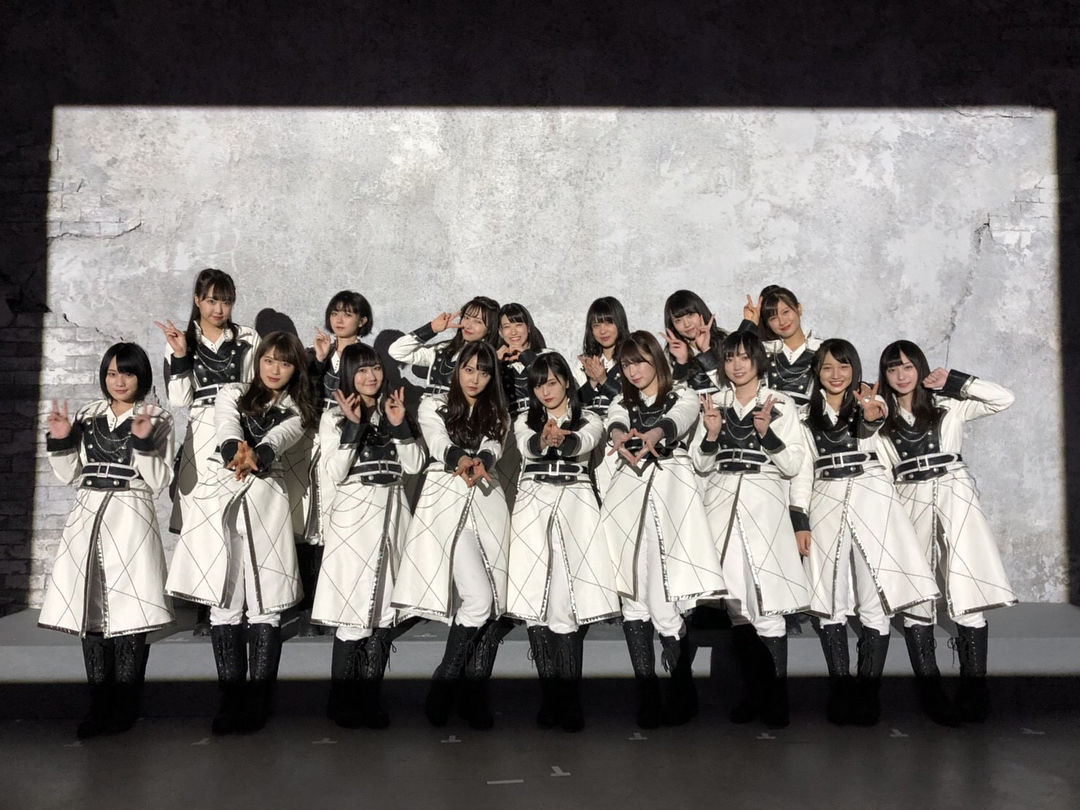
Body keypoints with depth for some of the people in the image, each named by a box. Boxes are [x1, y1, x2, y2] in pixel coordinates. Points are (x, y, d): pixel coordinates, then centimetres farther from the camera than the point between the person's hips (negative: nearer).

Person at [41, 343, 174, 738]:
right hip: (87, 517, 4)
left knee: (129, 609, -4)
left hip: (131, 517, -4)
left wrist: (144, 441, -17)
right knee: (90, 609, 5)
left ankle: (125, 704, 8)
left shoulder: (157, 420, 2)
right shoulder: (86, 416, 12)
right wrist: (60, 441, -2)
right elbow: (69, 474, 13)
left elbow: (159, 480, -5)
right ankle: (100, 703, 14)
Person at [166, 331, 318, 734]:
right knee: (224, 604, -2)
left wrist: (255, 456, -32)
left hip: (266, 501, 0)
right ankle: (231, 699, 5)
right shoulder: (233, 393, 15)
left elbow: (276, 439, -9)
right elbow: (227, 426, -8)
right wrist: (235, 449, -32)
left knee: (265, 605, -2)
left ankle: (258, 702, 4)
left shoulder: (296, 412, 15)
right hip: (222, 497, 0)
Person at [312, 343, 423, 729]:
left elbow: (415, 465, 4)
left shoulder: (394, 411, 14)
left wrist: (398, 425, -8)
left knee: (384, 609, 4)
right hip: (353, 515, -4)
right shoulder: (334, 417, 3)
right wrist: (353, 425, -14)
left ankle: (370, 698, 13)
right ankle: (343, 703, 8)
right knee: (354, 610, -6)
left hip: (392, 514, 4)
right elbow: (335, 474, -9)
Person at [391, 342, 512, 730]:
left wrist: (479, 461, -24)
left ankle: (475, 694, 7)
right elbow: (440, 445, -9)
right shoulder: (433, 406, 10)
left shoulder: (496, 413, 19)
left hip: (488, 502, 4)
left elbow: (493, 448, 0)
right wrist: (462, 460, -32)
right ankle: (444, 683, 3)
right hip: (447, 502, -4)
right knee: (479, 599, -16)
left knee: (494, 602, -4)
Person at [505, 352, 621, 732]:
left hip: (575, 503, -1)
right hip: (533, 503, 2)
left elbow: (581, 443, -10)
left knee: (570, 600, -11)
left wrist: (562, 439, -35)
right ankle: (550, 697, 3)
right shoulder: (525, 421, 18)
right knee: (536, 600, -6)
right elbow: (527, 445, -6)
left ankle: (569, 699, -4)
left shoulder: (589, 420, 14)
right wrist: (545, 438, -31)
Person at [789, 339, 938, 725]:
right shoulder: (807, 416, 14)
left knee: (875, 602, -3)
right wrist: (800, 521, 2)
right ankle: (840, 691, 9)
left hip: (872, 502, -2)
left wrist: (871, 416, -42)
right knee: (831, 604, 1)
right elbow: (801, 472, 11)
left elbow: (869, 427, -18)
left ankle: (867, 692, 4)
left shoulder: (869, 400, 8)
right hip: (826, 506, 2)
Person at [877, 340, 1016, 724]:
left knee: (968, 594, -9)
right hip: (910, 502, 1)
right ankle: (930, 690, 4)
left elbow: (1003, 398, 5)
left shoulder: (948, 406, 11)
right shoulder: (881, 419, 14)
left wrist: (953, 381, 2)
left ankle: (973, 689, -2)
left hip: (955, 496, -1)